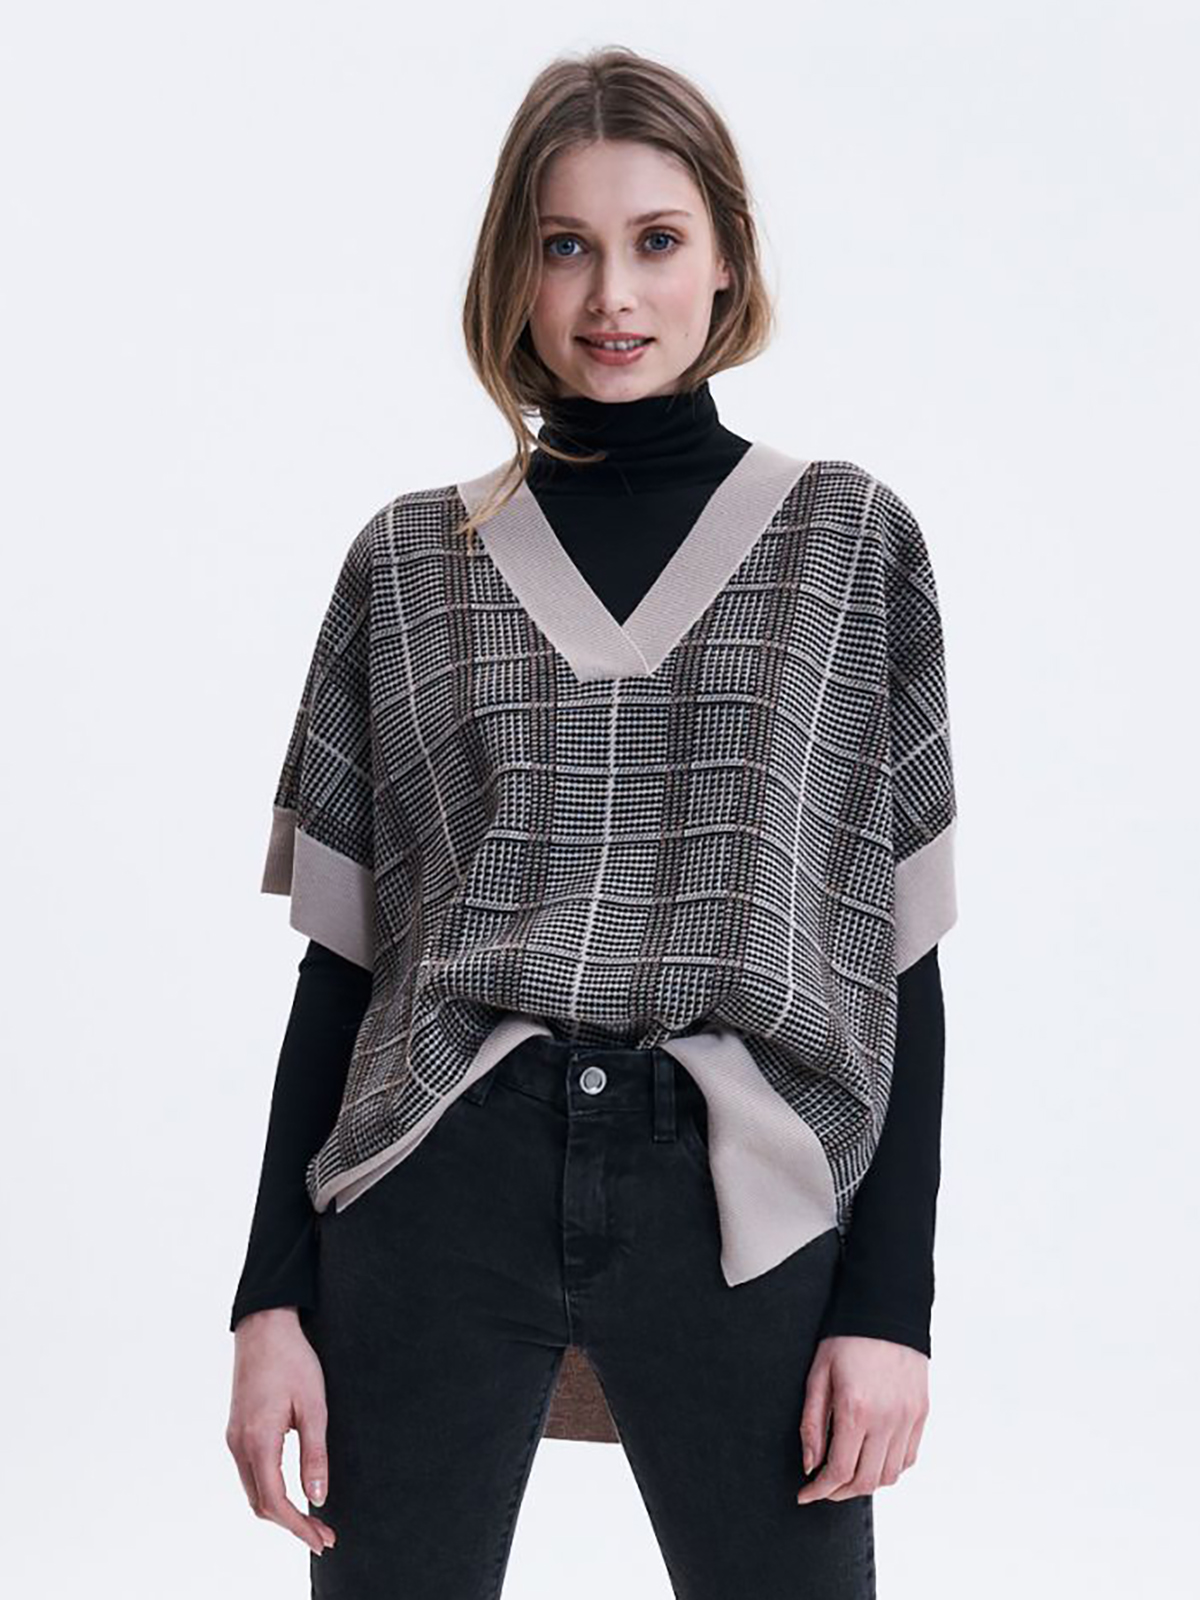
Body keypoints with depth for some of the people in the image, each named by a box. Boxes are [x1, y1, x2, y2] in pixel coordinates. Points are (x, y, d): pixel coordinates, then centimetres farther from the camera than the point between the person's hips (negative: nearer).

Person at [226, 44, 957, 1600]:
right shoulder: (412, 558, 9)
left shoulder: (850, 539, 6)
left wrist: (892, 1301, -2)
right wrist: (272, 1295, 3)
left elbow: (897, 955, 4)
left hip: (741, 1205, -1)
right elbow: (340, 954, 8)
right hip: (438, 1191, 1)